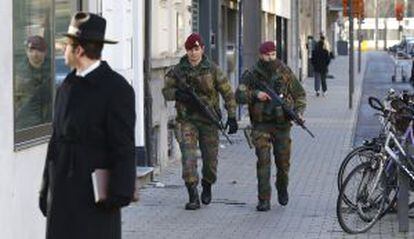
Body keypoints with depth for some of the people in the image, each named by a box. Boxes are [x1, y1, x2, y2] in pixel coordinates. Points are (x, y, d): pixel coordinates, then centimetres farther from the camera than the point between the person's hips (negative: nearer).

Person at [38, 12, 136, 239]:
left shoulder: (116, 88, -8)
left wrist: (120, 192, -17)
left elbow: (124, 147, -12)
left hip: (95, 193, -7)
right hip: (63, 192, 7)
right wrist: (46, 187, 15)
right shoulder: (67, 86, 14)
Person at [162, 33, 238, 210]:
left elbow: (228, 93, -1)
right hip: (187, 120, 0)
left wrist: (231, 116, -7)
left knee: (210, 159, 9)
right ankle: (193, 197, -15)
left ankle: (207, 188, 38)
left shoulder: (212, 69, -4)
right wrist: (178, 94, -15)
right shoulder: (178, 70, 0)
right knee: (189, 157, -15)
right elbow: (166, 91, 8)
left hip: (209, 121, 0)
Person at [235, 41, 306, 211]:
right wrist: (255, 94, -24)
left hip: (282, 123, 2)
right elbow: (239, 95, -7)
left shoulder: (285, 73, 3)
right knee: (263, 161, -11)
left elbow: (300, 94, 9)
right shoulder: (251, 74, -1)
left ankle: (282, 189, 37)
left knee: (283, 162, 7)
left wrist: (299, 111, -7)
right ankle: (264, 200, -9)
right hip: (261, 125, -2)